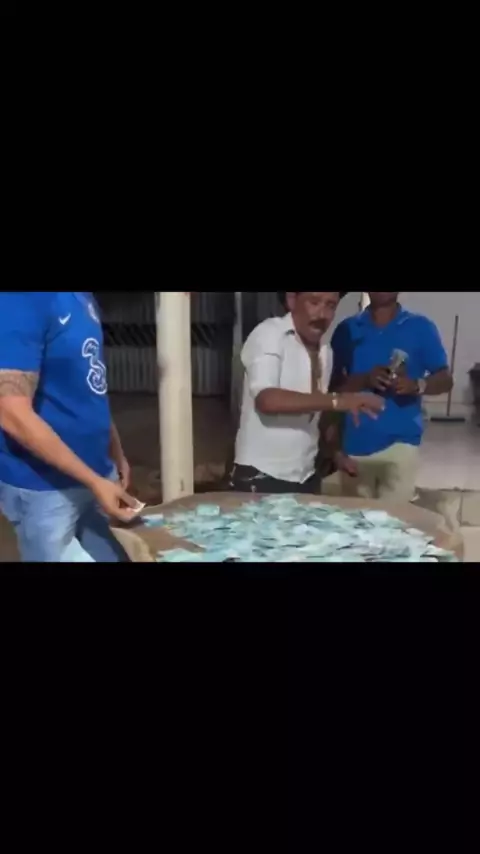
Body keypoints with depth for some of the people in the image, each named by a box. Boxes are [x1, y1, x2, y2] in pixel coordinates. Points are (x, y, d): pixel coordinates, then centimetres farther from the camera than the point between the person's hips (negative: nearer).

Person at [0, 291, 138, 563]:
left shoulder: (82, 298, 5)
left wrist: (117, 453, 16)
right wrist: (93, 481, -22)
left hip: (99, 471, 8)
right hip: (44, 486, -8)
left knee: (115, 555, 17)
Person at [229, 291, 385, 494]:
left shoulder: (325, 352, 8)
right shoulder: (268, 334, -12)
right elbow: (267, 399, -26)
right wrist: (335, 401, -29)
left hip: (305, 477, 6)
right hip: (261, 476, -6)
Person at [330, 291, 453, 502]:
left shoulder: (421, 328, 3)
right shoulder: (347, 329, 6)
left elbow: (445, 380, 4)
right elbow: (333, 385, 2)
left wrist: (417, 385, -17)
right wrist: (364, 380, -18)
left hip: (399, 442, -1)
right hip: (354, 445, 2)